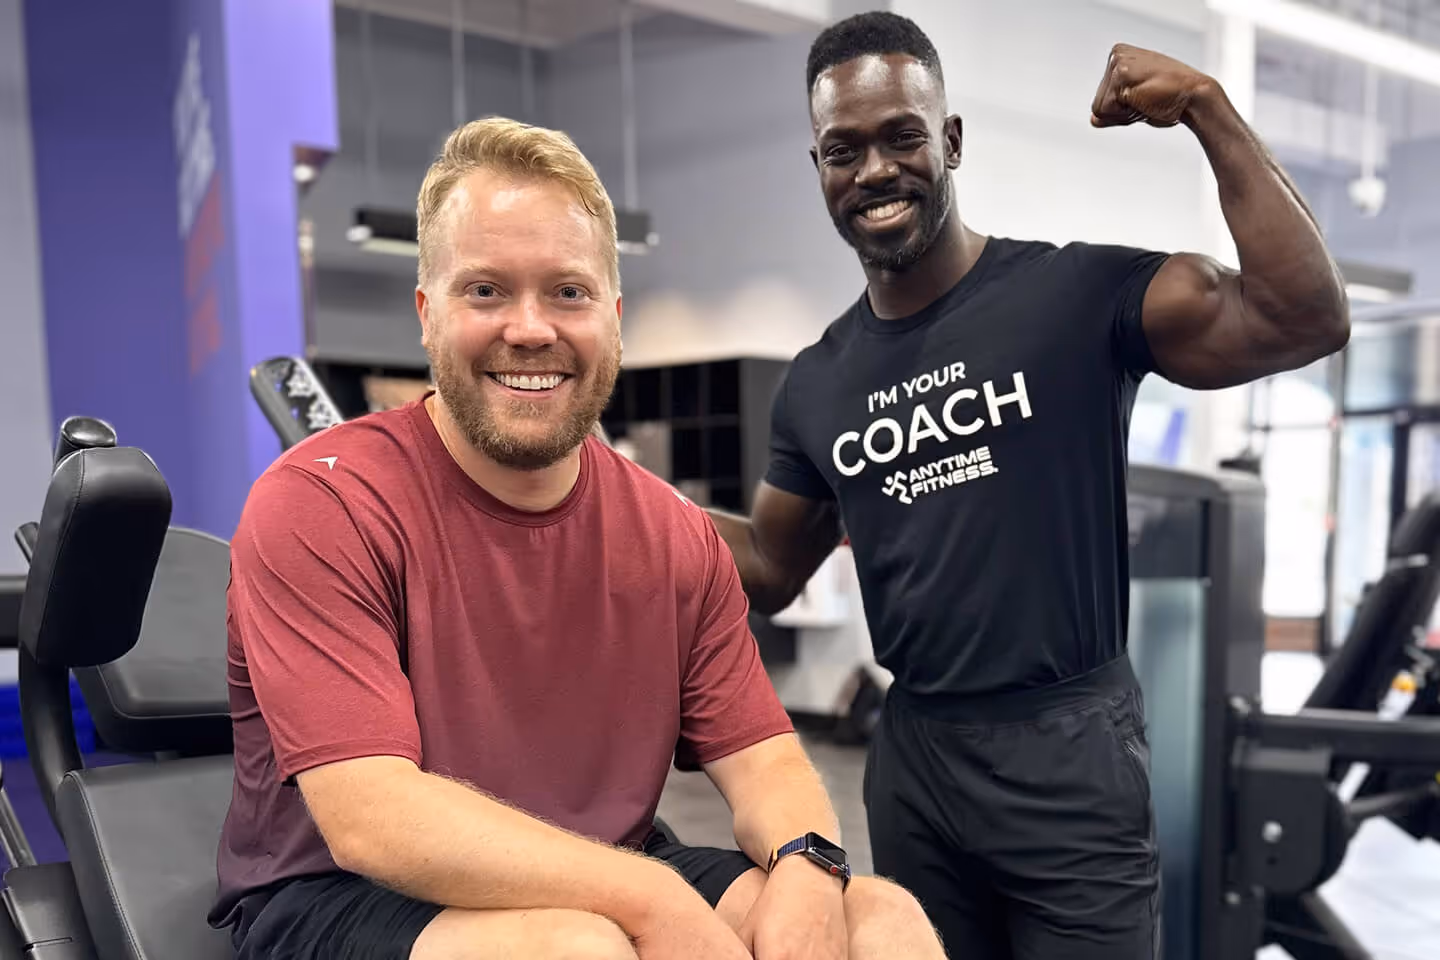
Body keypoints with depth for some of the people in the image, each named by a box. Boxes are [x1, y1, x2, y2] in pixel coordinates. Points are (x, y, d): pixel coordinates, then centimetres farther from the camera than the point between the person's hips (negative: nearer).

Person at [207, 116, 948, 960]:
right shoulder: (318, 503, -15)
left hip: (607, 883, 5)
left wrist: (806, 870, -24)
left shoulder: (678, 536, 0)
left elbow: (763, 758, 0)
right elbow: (370, 819, -23)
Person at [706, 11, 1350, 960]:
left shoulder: (1080, 294, -10)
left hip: (1068, 751, -4)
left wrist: (1208, 108, -23)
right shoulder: (815, 384, 4)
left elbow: (1308, 321, -22)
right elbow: (770, 569, 14)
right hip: (911, 757, 5)